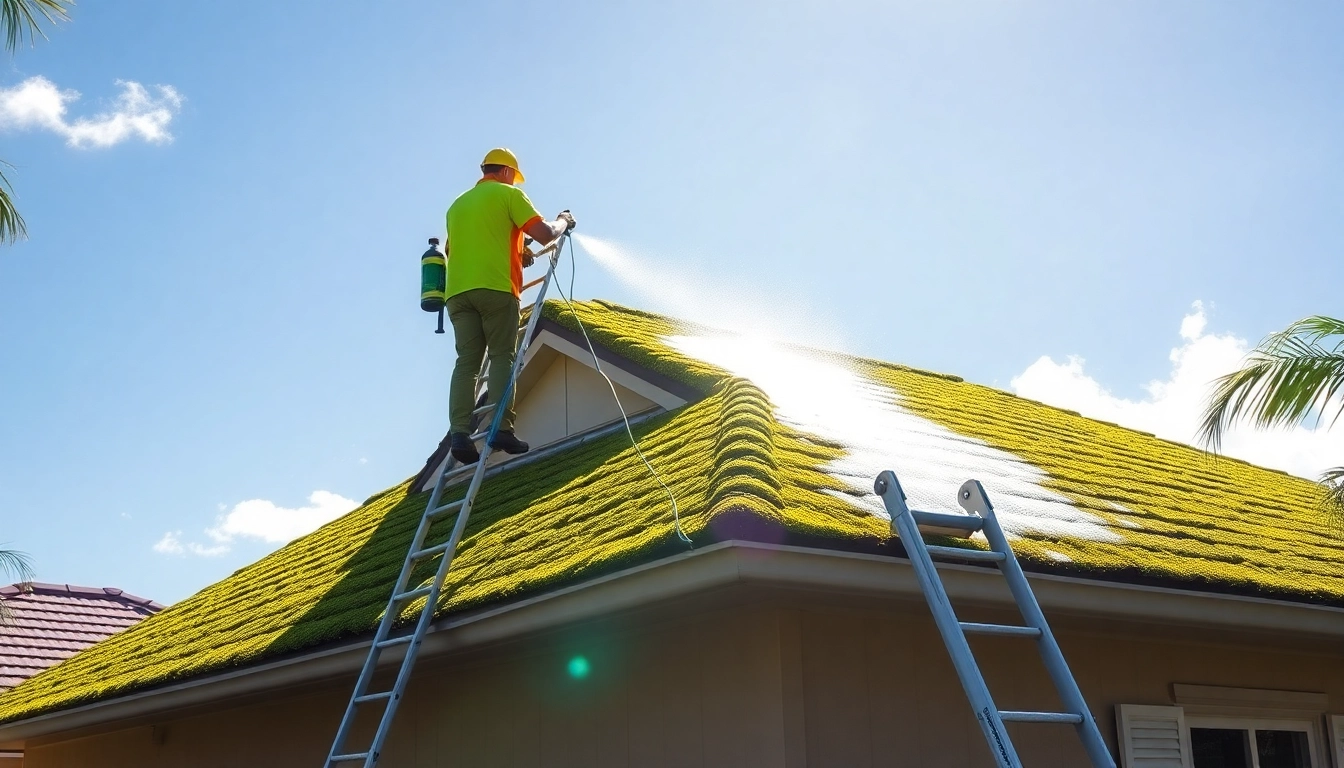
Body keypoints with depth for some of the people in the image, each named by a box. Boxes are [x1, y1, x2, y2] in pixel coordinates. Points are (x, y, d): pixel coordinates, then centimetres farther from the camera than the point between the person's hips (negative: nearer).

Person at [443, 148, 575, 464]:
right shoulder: (508, 194, 7)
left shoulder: (458, 204, 27)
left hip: (458, 290, 5)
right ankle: (501, 428, -15)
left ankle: (459, 433, -14)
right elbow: (545, 234, -2)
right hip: (495, 287, -5)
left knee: (467, 361, -1)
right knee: (502, 357, -4)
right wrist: (563, 221, 21)